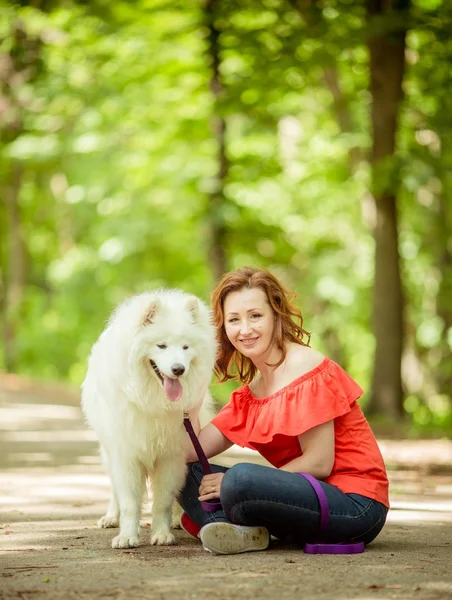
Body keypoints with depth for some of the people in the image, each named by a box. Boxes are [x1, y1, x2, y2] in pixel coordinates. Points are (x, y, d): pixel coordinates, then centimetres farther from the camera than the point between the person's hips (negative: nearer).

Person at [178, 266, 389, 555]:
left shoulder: (305, 368, -11)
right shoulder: (250, 393, 14)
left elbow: (319, 463, -16)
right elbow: (191, 451, 4)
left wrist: (236, 481, -14)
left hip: (355, 506, -9)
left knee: (240, 479, -33)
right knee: (191, 473, 7)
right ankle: (240, 530, -16)